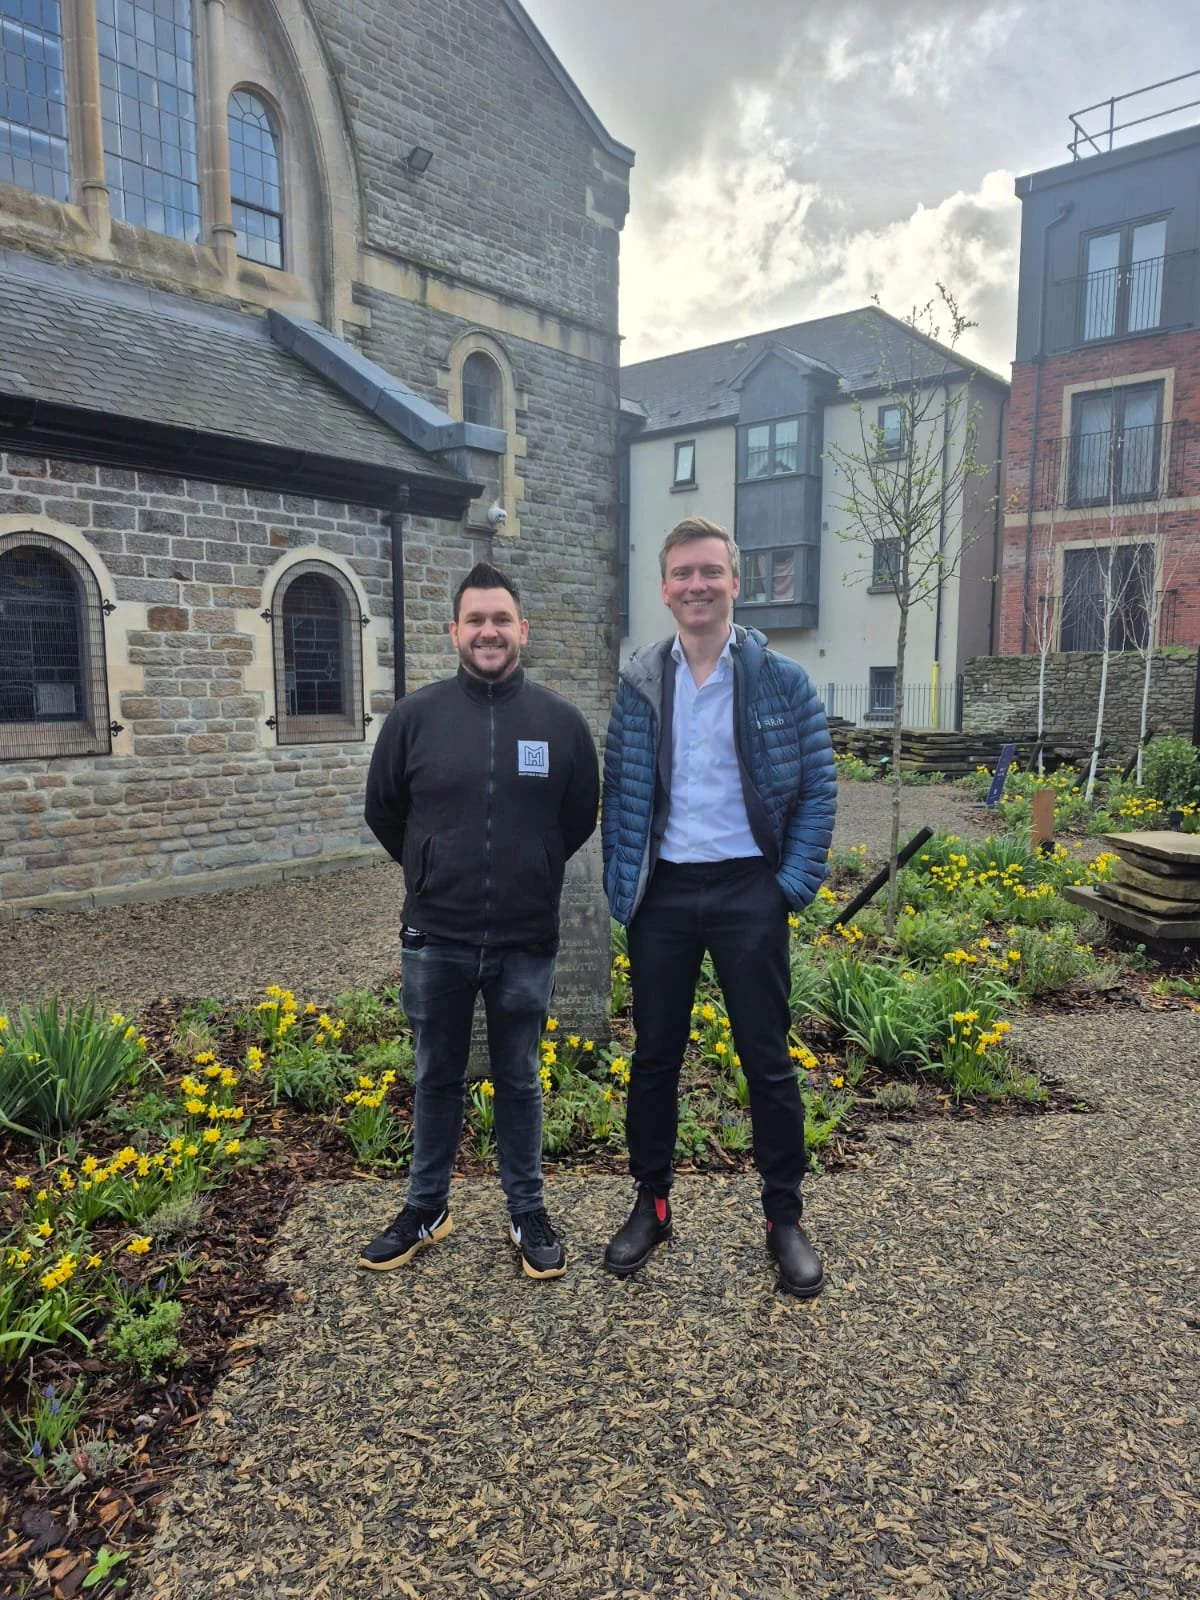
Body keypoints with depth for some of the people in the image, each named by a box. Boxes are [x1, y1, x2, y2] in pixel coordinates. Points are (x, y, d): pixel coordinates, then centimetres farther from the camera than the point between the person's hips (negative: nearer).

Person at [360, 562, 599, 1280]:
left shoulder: (562, 721, -3)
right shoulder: (415, 716, -4)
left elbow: (582, 816, 10)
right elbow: (384, 811, 9)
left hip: (527, 942, 0)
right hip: (436, 940, 1)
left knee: (520, 1082, 15)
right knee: (438, 1080, 16)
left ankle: (529, 1214, 32)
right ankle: (427, 1210, 35)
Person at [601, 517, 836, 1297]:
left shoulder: (781, 679, -3)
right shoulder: (639, 681, 3)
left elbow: (818, 788, -1)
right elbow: (619, 791, 6)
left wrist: (795, 885, -8)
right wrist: (621, 886, -1)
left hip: (748, 889, -2)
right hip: (663, 892, 2)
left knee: (768, 1060, 8)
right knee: (655, 1057, 13)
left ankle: (785, 1217, 26)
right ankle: (652, 1204, 31)